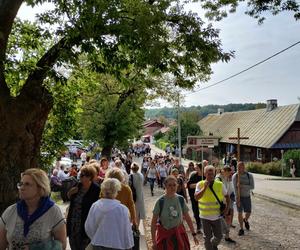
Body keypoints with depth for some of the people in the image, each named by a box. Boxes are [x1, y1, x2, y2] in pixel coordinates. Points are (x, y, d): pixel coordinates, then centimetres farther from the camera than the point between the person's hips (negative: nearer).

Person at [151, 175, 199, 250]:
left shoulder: (181, 199, -6)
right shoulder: (160, 201, -14)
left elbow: (187, 218, 3)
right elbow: (154, 222, -10)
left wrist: (194, 234, 4)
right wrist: (154, 241, -11)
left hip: (179, 233, 3)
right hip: (164, 233, -2)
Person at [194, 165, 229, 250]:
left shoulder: (220, 185, -6)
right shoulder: (200, 184, -11)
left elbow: (227, 196, 9)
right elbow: (196, 197, -24)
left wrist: (227, 207, -2)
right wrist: (205, 187, -26)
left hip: (217, 216, 2)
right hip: (205, 216, -2)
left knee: (219, 236, 15)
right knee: (207, 238, 10)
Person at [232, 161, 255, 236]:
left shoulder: (249, 176, -9)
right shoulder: (235, 176, -11)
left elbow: (252, 187, -17)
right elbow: (235, 188, -13)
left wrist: (242, 185, -28)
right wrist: (237, 199, -19)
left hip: (247, 197, 1)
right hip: (239, 197, -1)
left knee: (248, 213, 7)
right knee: (240, 213, 0)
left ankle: (245, 220, 42)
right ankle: (241, 229, 14)